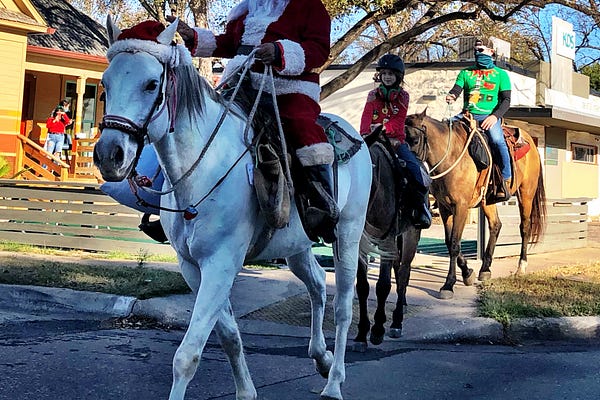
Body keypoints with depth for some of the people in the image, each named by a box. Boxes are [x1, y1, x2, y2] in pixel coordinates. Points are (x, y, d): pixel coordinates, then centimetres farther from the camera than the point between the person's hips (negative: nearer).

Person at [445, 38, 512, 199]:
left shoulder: (501, 74, 12)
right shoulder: (466, 73, 20)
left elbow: (506, 100, 4)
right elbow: (456, 90, 6)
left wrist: (495, 116, -15)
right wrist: (450, 97, -20)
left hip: (489, 115, -4)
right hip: (466, 114, 4)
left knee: (497, 140, -33)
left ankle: (505, 180, -21)